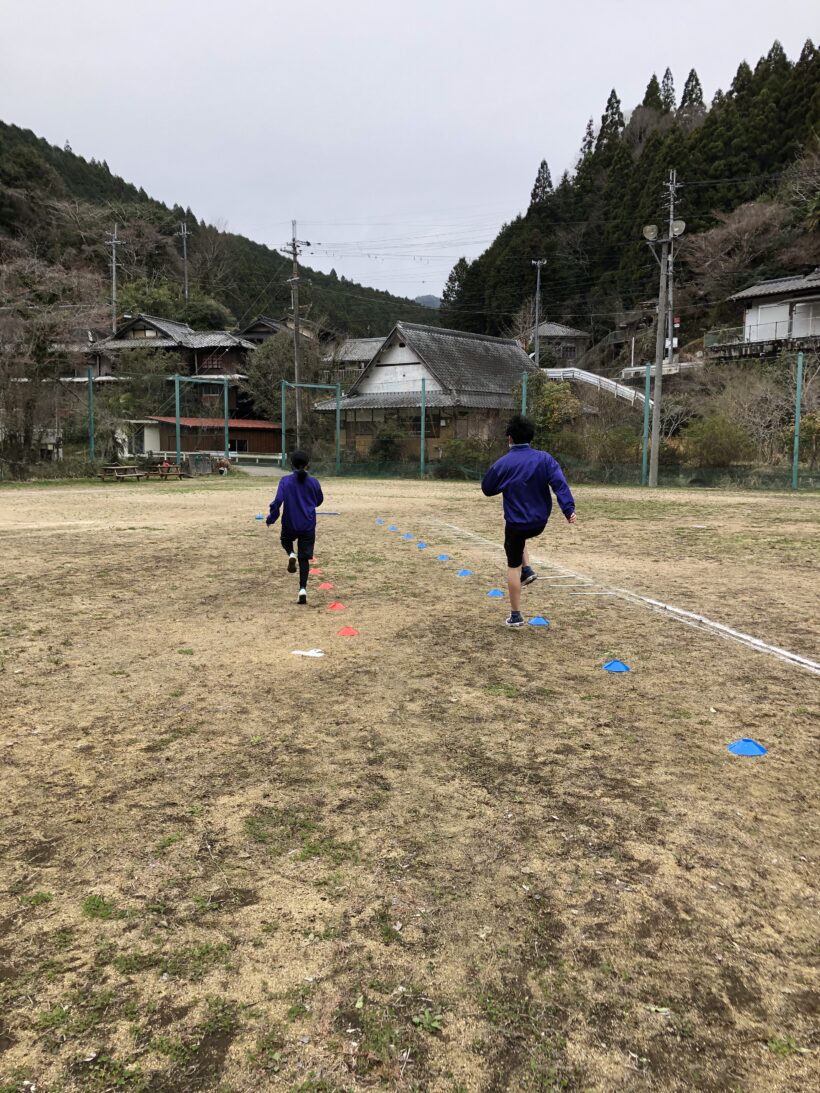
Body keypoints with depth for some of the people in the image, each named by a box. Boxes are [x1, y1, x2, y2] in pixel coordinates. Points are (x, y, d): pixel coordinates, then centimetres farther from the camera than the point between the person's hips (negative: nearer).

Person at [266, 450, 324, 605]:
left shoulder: (285, 481, -9)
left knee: (286, 540, 33)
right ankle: (303, 589, -7)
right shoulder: (314, 482, -2)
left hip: (290, 524, -1)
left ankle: (291, 554, 1)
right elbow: (319, 501, 12)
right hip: (308, 526, 1)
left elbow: (277, 501, -16)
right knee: (304, 558, 6)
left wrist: (271, 518, -3)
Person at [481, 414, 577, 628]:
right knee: (520, 537, 37)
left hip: (516, 524, -3)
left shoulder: (502, 464, -9)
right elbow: (559, 483, -16)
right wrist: (569, 509, -20)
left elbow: (487, 489, 3)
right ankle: (527, 569, 20)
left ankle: (515, 616, 10)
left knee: (513, 567, 8)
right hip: (540, 523, 3)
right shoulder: (544, 458, -5)